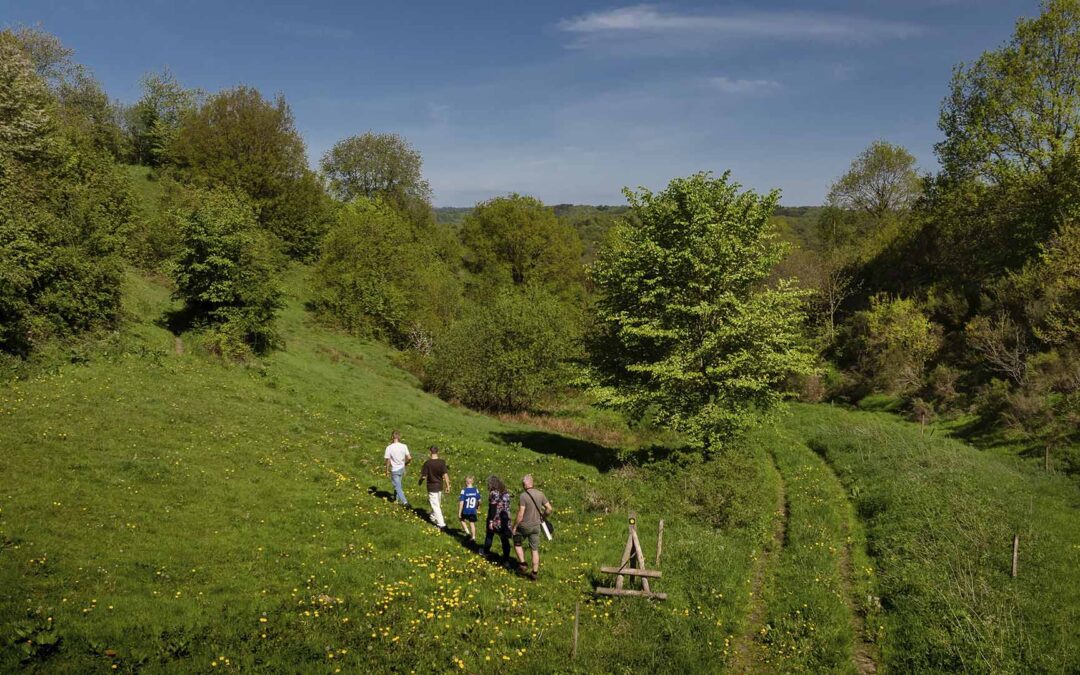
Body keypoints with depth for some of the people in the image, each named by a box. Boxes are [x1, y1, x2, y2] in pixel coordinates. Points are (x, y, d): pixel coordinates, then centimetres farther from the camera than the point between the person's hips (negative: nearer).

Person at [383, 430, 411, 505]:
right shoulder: (404, 446, -10)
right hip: (402, 468, 4)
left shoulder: (389, 448, -17)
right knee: (398, 484, 24)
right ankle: (397, 499, 36)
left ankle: (404, 501, 0)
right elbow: (409, 458, -11)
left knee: (398, 486, 6)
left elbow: (388, 460, -13)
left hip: (394, 470, -4)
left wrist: (387, 471, -1)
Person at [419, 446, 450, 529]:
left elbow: (424, 476, -13)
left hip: (431, 487, -4)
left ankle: (441, 524, -3)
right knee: (437, 504, 25)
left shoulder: (427, 463, -18)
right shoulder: (442, 462, -12)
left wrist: (420, 481, 9)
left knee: (435, 506, 1)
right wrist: (448, 486, -3)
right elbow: (445, 475, -12)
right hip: (440, 486, 4)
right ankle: (433, 517, 45)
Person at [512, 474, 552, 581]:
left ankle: (522, 563, 14)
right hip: (536, 526, 5)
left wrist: (514, 527, -10)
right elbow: (549, 508, 0)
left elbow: (520, 514, -20)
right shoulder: (540, 494, -3)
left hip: (524, 526, -5)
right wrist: (542, 516, 17)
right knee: (535, 550, 12)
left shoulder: (523, 496, -19)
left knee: (517, 543, 21)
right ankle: (534, 572, 16)